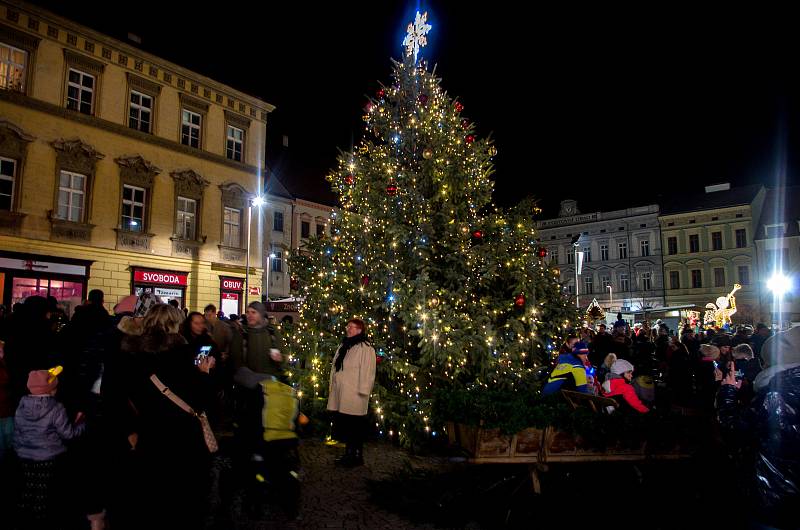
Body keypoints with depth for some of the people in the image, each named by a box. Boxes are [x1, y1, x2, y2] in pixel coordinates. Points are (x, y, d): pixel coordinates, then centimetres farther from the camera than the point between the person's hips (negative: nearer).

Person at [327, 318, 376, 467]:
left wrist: (362, 391, -19)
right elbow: (335, 369, 22)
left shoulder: (365, 348, -10)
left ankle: (357, 455, 12)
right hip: (341, 396, 8)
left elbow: (367, 372, -15)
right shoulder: (343, 346, 17)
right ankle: (349, 453, 26)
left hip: (354, 396, -8)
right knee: (344, 425, 13)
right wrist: (332, 388, 19)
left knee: (355, 426, 0)